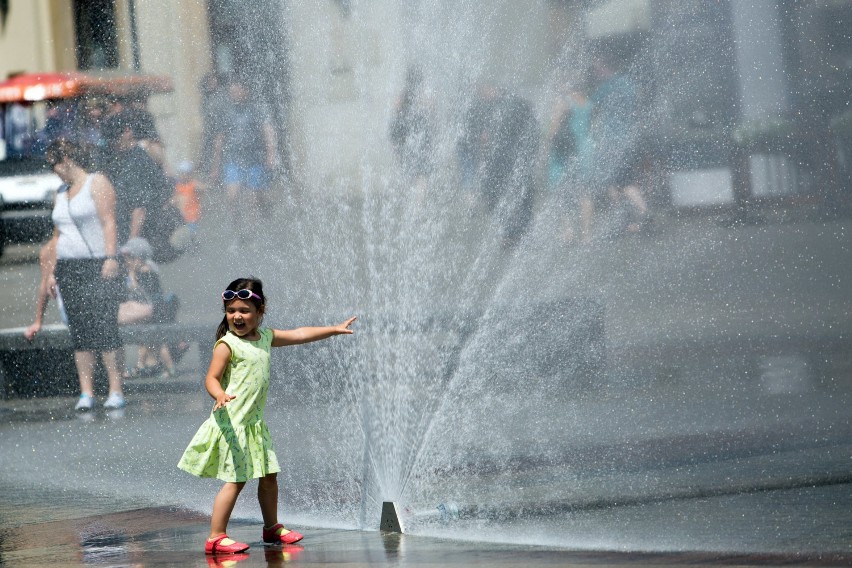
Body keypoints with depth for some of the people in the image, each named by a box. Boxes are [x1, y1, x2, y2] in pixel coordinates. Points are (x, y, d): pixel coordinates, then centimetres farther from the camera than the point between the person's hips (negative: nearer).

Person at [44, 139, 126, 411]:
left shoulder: (97, 183, 0)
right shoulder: (61, 196, 22)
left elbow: (108, 222, -9)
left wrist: (110, 258, -18)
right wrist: (52, 271, 15)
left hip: (97, 266, -7)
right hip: (68, 270, 7)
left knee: (104, 327, -12)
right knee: (79, 332, 1)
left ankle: (116, 391, -10)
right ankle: (86, 393, 0)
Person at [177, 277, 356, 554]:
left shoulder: (265, 337, 9)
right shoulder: (227, 344, -13)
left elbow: (298, 334, 19)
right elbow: (211, 378, -17)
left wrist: (335, 329, 24)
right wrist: (220, 395, -39)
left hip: (254, 422, 8)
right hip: (232, 421, -8)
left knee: (269, 474, 15)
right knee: (236, 479, -10)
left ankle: (272, 527, 33)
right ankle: (215, 537, -5)